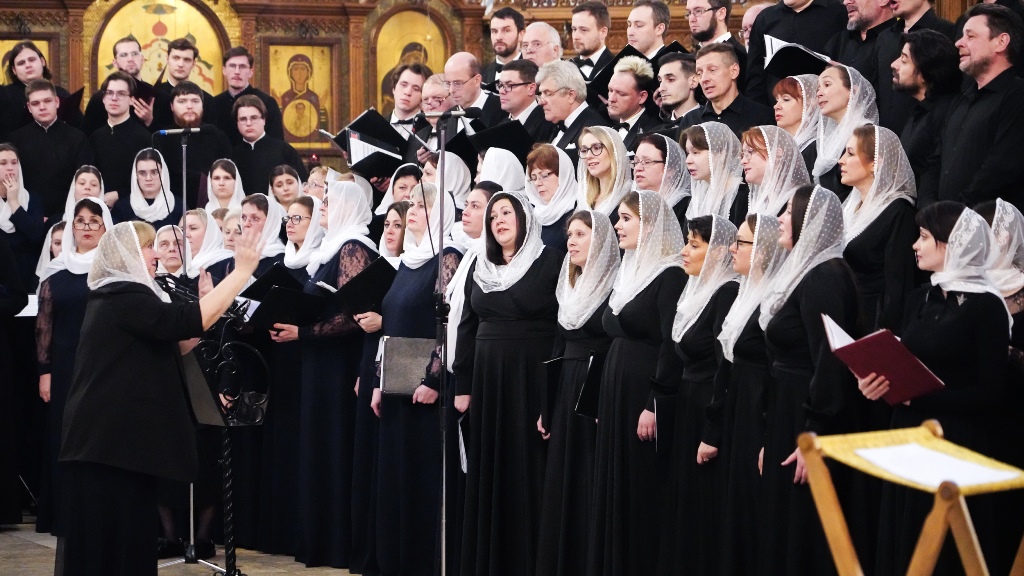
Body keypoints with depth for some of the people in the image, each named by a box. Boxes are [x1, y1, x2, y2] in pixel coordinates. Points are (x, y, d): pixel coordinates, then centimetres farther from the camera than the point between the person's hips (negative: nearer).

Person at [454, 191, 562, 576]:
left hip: (532, 379, -5)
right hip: (486, 378, 5)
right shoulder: (480, 268, 11)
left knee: (526, 469, -2)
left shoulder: (550, 263, -6)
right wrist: (462, 385, 7)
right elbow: (467, 327, 13)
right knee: (487, 471, 7)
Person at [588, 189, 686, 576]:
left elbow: (673, 346, -18)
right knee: (611, 492, 9)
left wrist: (655, 405, -22)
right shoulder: (629, 272, 16)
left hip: (643, 396, -9)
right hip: (614, 395, 9)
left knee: (642, 493, -4)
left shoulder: (670, 276, -12)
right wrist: (603, 404, 18)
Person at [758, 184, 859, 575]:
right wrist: (770, 439, 15)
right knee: (780, 527, 12)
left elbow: (828, 360, -22)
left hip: (807, 418, -10)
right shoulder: (805, 273, 14)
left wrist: (812, 437, -23)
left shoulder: (823, 278, -16)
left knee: (803, 532, -4)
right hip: (785, 416, 10)